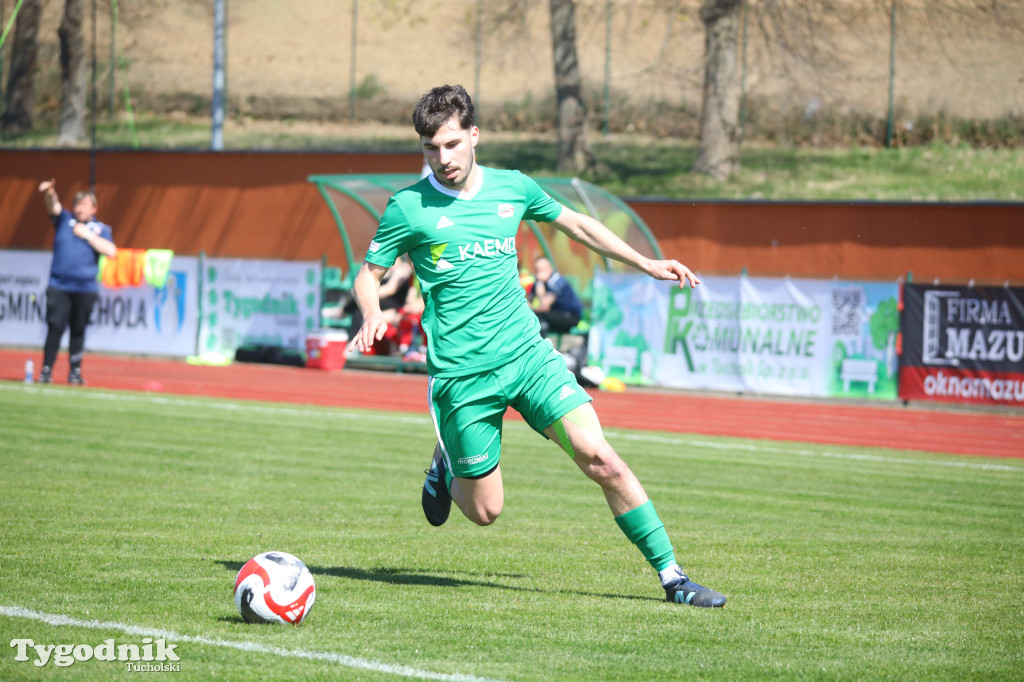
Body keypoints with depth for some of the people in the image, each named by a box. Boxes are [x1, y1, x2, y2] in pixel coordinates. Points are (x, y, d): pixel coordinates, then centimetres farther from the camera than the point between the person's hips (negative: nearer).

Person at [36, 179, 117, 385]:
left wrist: (88, 235, -8)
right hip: (59, 286, 0)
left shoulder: (101, 229, 9)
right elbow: (54, 207, -7)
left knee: (78, 330, 5)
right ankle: (46, 371, -8)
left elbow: (111, 251, -6)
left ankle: (75, 372, 11)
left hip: (85, 288, 0)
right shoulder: (65, 219, 11)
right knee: (55, 327, -8)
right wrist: (49, 194, -29)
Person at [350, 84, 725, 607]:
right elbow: (368, 274, 3)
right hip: (461, 374, -2)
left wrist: (645, 264, 20)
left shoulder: (512, 187, 5)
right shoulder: (408, 207, -5)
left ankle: (671, 575, -8)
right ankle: (446, 463, 38)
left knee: (599, 457, -14)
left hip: (528, 353, 2)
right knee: (484, 511, 3)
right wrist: (372, 316, -20)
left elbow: (576, 225, 22)